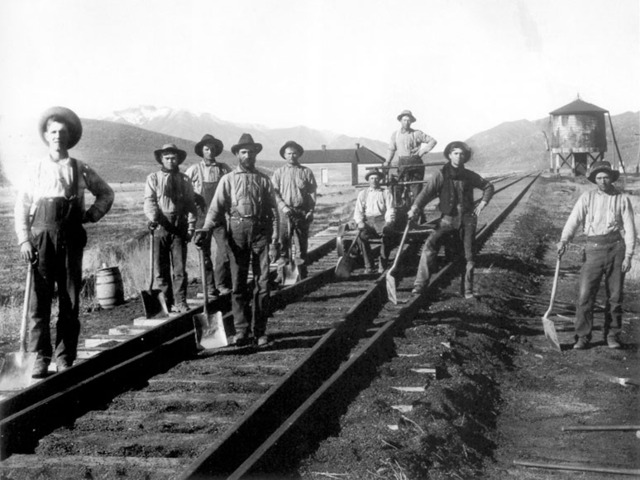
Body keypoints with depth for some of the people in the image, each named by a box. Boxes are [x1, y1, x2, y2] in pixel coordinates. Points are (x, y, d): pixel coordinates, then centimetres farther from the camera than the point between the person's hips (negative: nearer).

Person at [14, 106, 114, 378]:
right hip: (41, 236, -1)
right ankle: (40, 358, 4)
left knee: (70, 300, 2)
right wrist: (24, 240, -4)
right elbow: (22, 206, 6)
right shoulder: (35, 169, 8)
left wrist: (91, 215, 7)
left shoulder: (81, 170, 9)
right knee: (39, 299, -3)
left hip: (71, 238, 1)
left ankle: (65, 358, 10)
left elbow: (106, 194, 21)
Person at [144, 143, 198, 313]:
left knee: (180, 267, -4)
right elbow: (149, 201, -2)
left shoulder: (184, 180, 13)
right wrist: (153, 217, -21)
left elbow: (191, 205, 12)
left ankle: (180, 302, 1)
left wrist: (191, 227, 2)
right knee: (161, 268, 2)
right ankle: (166, 302, 10)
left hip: (179, 227, 0)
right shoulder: (153, 178, 9)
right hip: (160, 227, 0)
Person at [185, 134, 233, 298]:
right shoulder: (194, 170, 2)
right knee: (204, 253, 3)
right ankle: (210, 287, 13)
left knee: (224, 249, -10)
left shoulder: (224, 169, 5)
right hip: (201, 216, 0)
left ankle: (222, 283, 6)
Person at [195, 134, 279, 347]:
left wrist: (274, 240, -1)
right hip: (237, 233, -1)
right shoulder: (228, 180, 10)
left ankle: (259, 331, 8)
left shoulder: (264, 180, 12)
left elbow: (273, 211, 9)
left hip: (260, 232, 1)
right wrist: (205, 229, -17)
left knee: (262, 284, -1)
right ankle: (242, 330, 8)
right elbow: (216, 208, 0)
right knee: (238, 284, 1)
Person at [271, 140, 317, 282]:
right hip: (286, 212, -1)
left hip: (303, 213, 1)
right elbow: (274, 192, 2)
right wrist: (283, 207, -11)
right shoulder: (279, 172, 8)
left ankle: (302, 273, 13)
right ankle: (282, 273, 0)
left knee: (302, 243, 6)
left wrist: (311, 211, -4)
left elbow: (312, 192, 5)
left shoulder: (306, 172, 8)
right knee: (283, 243, -4)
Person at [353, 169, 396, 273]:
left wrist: (388, 222, -13)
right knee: (362, 235, -34)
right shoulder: (362, 194, 22)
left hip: (382, 221, -1)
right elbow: (358, 211, 13)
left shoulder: (386, 193, 17)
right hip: (367, 221, 1)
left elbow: (390, 210, 6)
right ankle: (368, 266, -24)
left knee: (387, 233, -36)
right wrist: (359, 222, -8)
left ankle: (383, 264, -22)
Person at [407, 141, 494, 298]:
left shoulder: (469, 176, 6)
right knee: (430, 245, -21)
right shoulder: (441, 175, -4)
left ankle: (468, 290, 19)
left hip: (468, 218, 3)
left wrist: (483, 203, 5)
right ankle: (420, 284, -19)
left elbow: (488, 187, 20)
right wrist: (415, 208, -30)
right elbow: (427, 192, -15)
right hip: (448, 219, -2)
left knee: (469, 254, 3)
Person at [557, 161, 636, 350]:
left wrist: (628, 256, -5)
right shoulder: (587, 198, 5)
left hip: (617, 248, 0)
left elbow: (629, 229, 3)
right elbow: (574, 219, -7)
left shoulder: (622, 199, 5)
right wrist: (564, 240, -23)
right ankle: (583, 336, 4)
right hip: (594, 248, 0)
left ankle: (612, 334, 21)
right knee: (585, 295, -5)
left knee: (615, 296, 7)